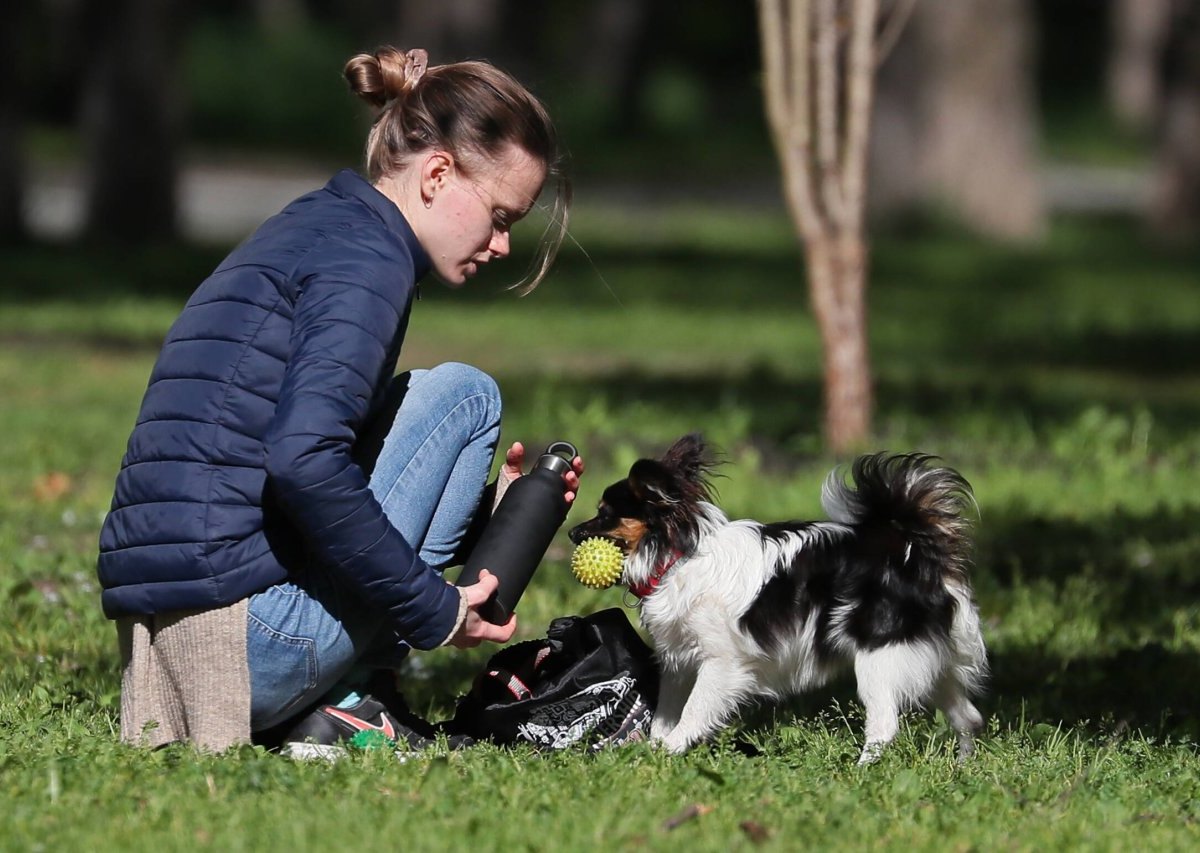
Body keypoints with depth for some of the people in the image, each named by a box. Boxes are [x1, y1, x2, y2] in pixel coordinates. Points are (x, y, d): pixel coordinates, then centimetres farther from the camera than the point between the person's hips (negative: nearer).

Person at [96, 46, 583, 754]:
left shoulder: (313, 231, 22)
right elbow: (304, 462, -24)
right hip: (255, 642, -9)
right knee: (464, 396, 4)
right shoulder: (367, 258, -8)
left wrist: (485, 508, 21)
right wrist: (430, 607, -15)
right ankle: (346, 700, -3)